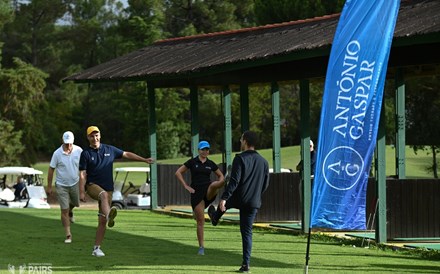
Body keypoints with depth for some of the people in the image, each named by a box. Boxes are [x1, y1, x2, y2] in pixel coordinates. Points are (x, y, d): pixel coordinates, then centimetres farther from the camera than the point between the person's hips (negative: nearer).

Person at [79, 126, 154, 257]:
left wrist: (144, 160, 13)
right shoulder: (86, 153, 0)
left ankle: (96, 248, 6)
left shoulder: (109, 150, 9)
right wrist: (82, 192, -11)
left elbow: (126, 154, 18)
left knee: (102, 221, 0)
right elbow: (82, 174, -4)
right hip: (92, 185, -4)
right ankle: (109, 216, -67)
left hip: (108, 188, 4)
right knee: (104, 194, -39)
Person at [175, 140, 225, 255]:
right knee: (200, 220, -3)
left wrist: (218, 185, 0)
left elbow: (220, 176, 20)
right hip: (197, 192, -2)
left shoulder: (211, 164, 8)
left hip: (208, 191, 2)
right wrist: (186, 186, -5)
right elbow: (178, 173, 2)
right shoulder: (192, 162, 1)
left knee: (213, 185, -37)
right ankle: (201, 247, 3)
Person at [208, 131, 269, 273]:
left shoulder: (240, 159, -12)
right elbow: (265, 184, 14)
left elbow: (234, 181, -19)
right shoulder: (263, 161, 8)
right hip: (254, 202, 4)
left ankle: (215, 217, 62)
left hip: (239, 199, -4)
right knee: (247, 232, 7)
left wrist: (224, 198, -20)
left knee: (224, 202, 31)